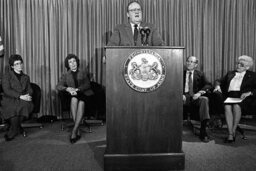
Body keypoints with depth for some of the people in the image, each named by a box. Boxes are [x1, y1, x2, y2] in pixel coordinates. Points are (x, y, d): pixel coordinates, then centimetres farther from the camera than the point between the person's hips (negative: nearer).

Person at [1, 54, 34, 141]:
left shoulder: (26, 77, 20)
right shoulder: (7, 76, 6)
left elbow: (29, 90, 14)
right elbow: (6, 90, -7)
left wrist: (27, 96, -11)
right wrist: (20, 96, -20)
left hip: (22, 100, 3)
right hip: (9, 101, -3)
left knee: (25, 105, -32)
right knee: (14, 108, -37)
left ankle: (12, 131, -17)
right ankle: (17, 128, -14)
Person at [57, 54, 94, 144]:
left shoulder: (83, 73, 22)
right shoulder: (65, 75, 23)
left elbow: (87, 85, 5)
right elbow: (58, 86, 6)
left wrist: (77, 89, -14)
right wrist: (68, 89, -16)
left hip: (84, 94, 0)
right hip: (72, 96, 1)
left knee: (81, 102, -37)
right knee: (74, 99, -37)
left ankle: (74, 130, -37)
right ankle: (78, 131, -35)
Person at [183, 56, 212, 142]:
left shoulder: (200, 74, 19)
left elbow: (208, 85, 5)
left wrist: (199, 92, -14)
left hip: (196, 97, 1)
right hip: (184, 96, 0)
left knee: (205, 99, -33)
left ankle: (203, 130, -32)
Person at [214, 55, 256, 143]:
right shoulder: (230, 73, 28)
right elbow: (219, 81, 25)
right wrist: (217, 86, 3)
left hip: (242, 96, -2)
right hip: (229, 96, 2)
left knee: (236, 106, -36)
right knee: (227, 107, -32)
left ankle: (233, 132, -27)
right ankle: (230, 134, -34)